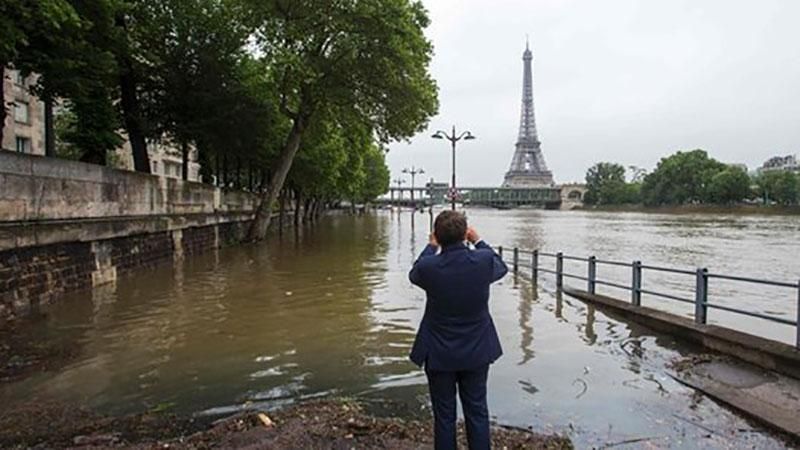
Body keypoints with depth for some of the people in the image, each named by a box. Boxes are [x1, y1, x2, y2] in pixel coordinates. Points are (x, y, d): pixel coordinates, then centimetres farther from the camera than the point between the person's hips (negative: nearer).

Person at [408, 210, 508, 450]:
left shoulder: (428, 267, -21)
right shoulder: (484, 260, -17)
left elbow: (414, 274, 5)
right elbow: (502, 268, 8)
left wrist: (431, 246, 14)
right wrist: (479, 241, 16)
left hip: (440, 354, -1)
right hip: (477, 351, 2)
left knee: (444, 415, 14)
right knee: (477, 411, 18)